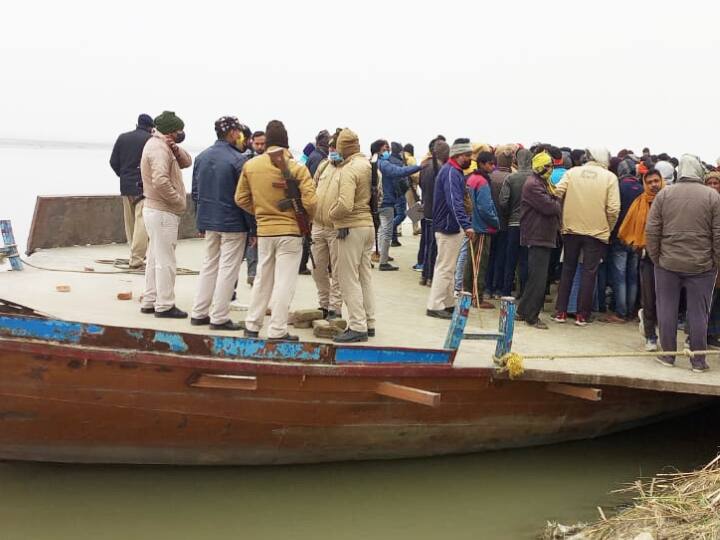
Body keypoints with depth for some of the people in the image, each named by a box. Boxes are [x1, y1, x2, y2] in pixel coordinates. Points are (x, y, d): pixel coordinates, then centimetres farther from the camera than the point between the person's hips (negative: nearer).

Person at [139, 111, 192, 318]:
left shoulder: (160, 145, 16)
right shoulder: (159, 148, -16)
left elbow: (186, 162, 13)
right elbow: (160, 181, -29)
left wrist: (176, 149, -5)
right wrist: (178, 200, -18)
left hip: (155, 210, 11)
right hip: (163, 213, -11)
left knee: (155, 259, 16)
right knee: (165, 261, -5)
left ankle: (149, 301, 23)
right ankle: (165, 305, -1)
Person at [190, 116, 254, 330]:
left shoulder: (201, 157, 6)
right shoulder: (238, 160, -16)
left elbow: (195, 192, 12)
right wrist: (253, 228, -9)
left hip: (209, 222, 7)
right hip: (233, 224, -7)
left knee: (209, 265, 17)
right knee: (228, 269, 2)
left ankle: (199, 313, 19)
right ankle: (219, 318, 5)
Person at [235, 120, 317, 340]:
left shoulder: (250, 165, -1)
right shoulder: (297, 168, -12)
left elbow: (241, 198, 6)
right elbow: (310, 202, -16)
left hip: (263, 231, 4)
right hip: (290, 231, -4)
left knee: (262, 280, 17)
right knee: (284, 283, 2)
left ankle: (252, 326, 22)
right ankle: (277, 332, 3)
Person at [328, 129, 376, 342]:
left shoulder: (348, 170, -18)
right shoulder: (368, 164, 9)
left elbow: (345, 205, -26)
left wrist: (332, 214, -8)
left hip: (351, 228, -9)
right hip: (369, 226, 9)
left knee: (349, 278, -3)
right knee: (364, 276, 15)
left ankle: (357, 327, -2)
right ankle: (369, 323, 22)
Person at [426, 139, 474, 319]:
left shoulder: (455, 172, 13)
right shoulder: (451, 173, -19)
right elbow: (454, 202, -31)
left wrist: (463, 223, 22)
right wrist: (466, 225, -40)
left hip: (452, 227, 11)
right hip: (448, 228, -11)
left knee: (448, 268, 16)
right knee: (445, 268, -6)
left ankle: (448, 303, 25)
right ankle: (435, 306, -1)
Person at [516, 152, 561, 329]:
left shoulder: (545, 183, 20)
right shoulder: (533, 185, -13)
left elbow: (554, 205, 19)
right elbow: (548, 207, -20)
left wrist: (555, 206, -1)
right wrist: (558, 206, -2)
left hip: (546, 237, 10)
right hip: (538, 237, -10)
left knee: (537, 277, 14)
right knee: (538, 278, -8)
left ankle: (523, 311, 21)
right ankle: (531, 316, -2)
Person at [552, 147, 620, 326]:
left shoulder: (572, 172, 0)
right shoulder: (610, 177, -5)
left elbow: (558, 192, -9)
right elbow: (613, 209, -13)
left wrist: (563, 219, 5)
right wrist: (608, 228, 4)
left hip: (571, 229, 2)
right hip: (597, 231, -2)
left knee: (568, 269, 13)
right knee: (589, 272, 7)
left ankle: (560, 312, 15)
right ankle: (582, 315, 8)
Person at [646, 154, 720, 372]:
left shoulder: (664, 194, -1)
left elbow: (651, 231, -2)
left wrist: (655, 257, 7)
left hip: (668, 264, 1)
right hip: (701, 265, -1)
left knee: (667, 310, 10)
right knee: (698, 313, 6)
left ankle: (668, 355, 16)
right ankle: (698, 360, 11)